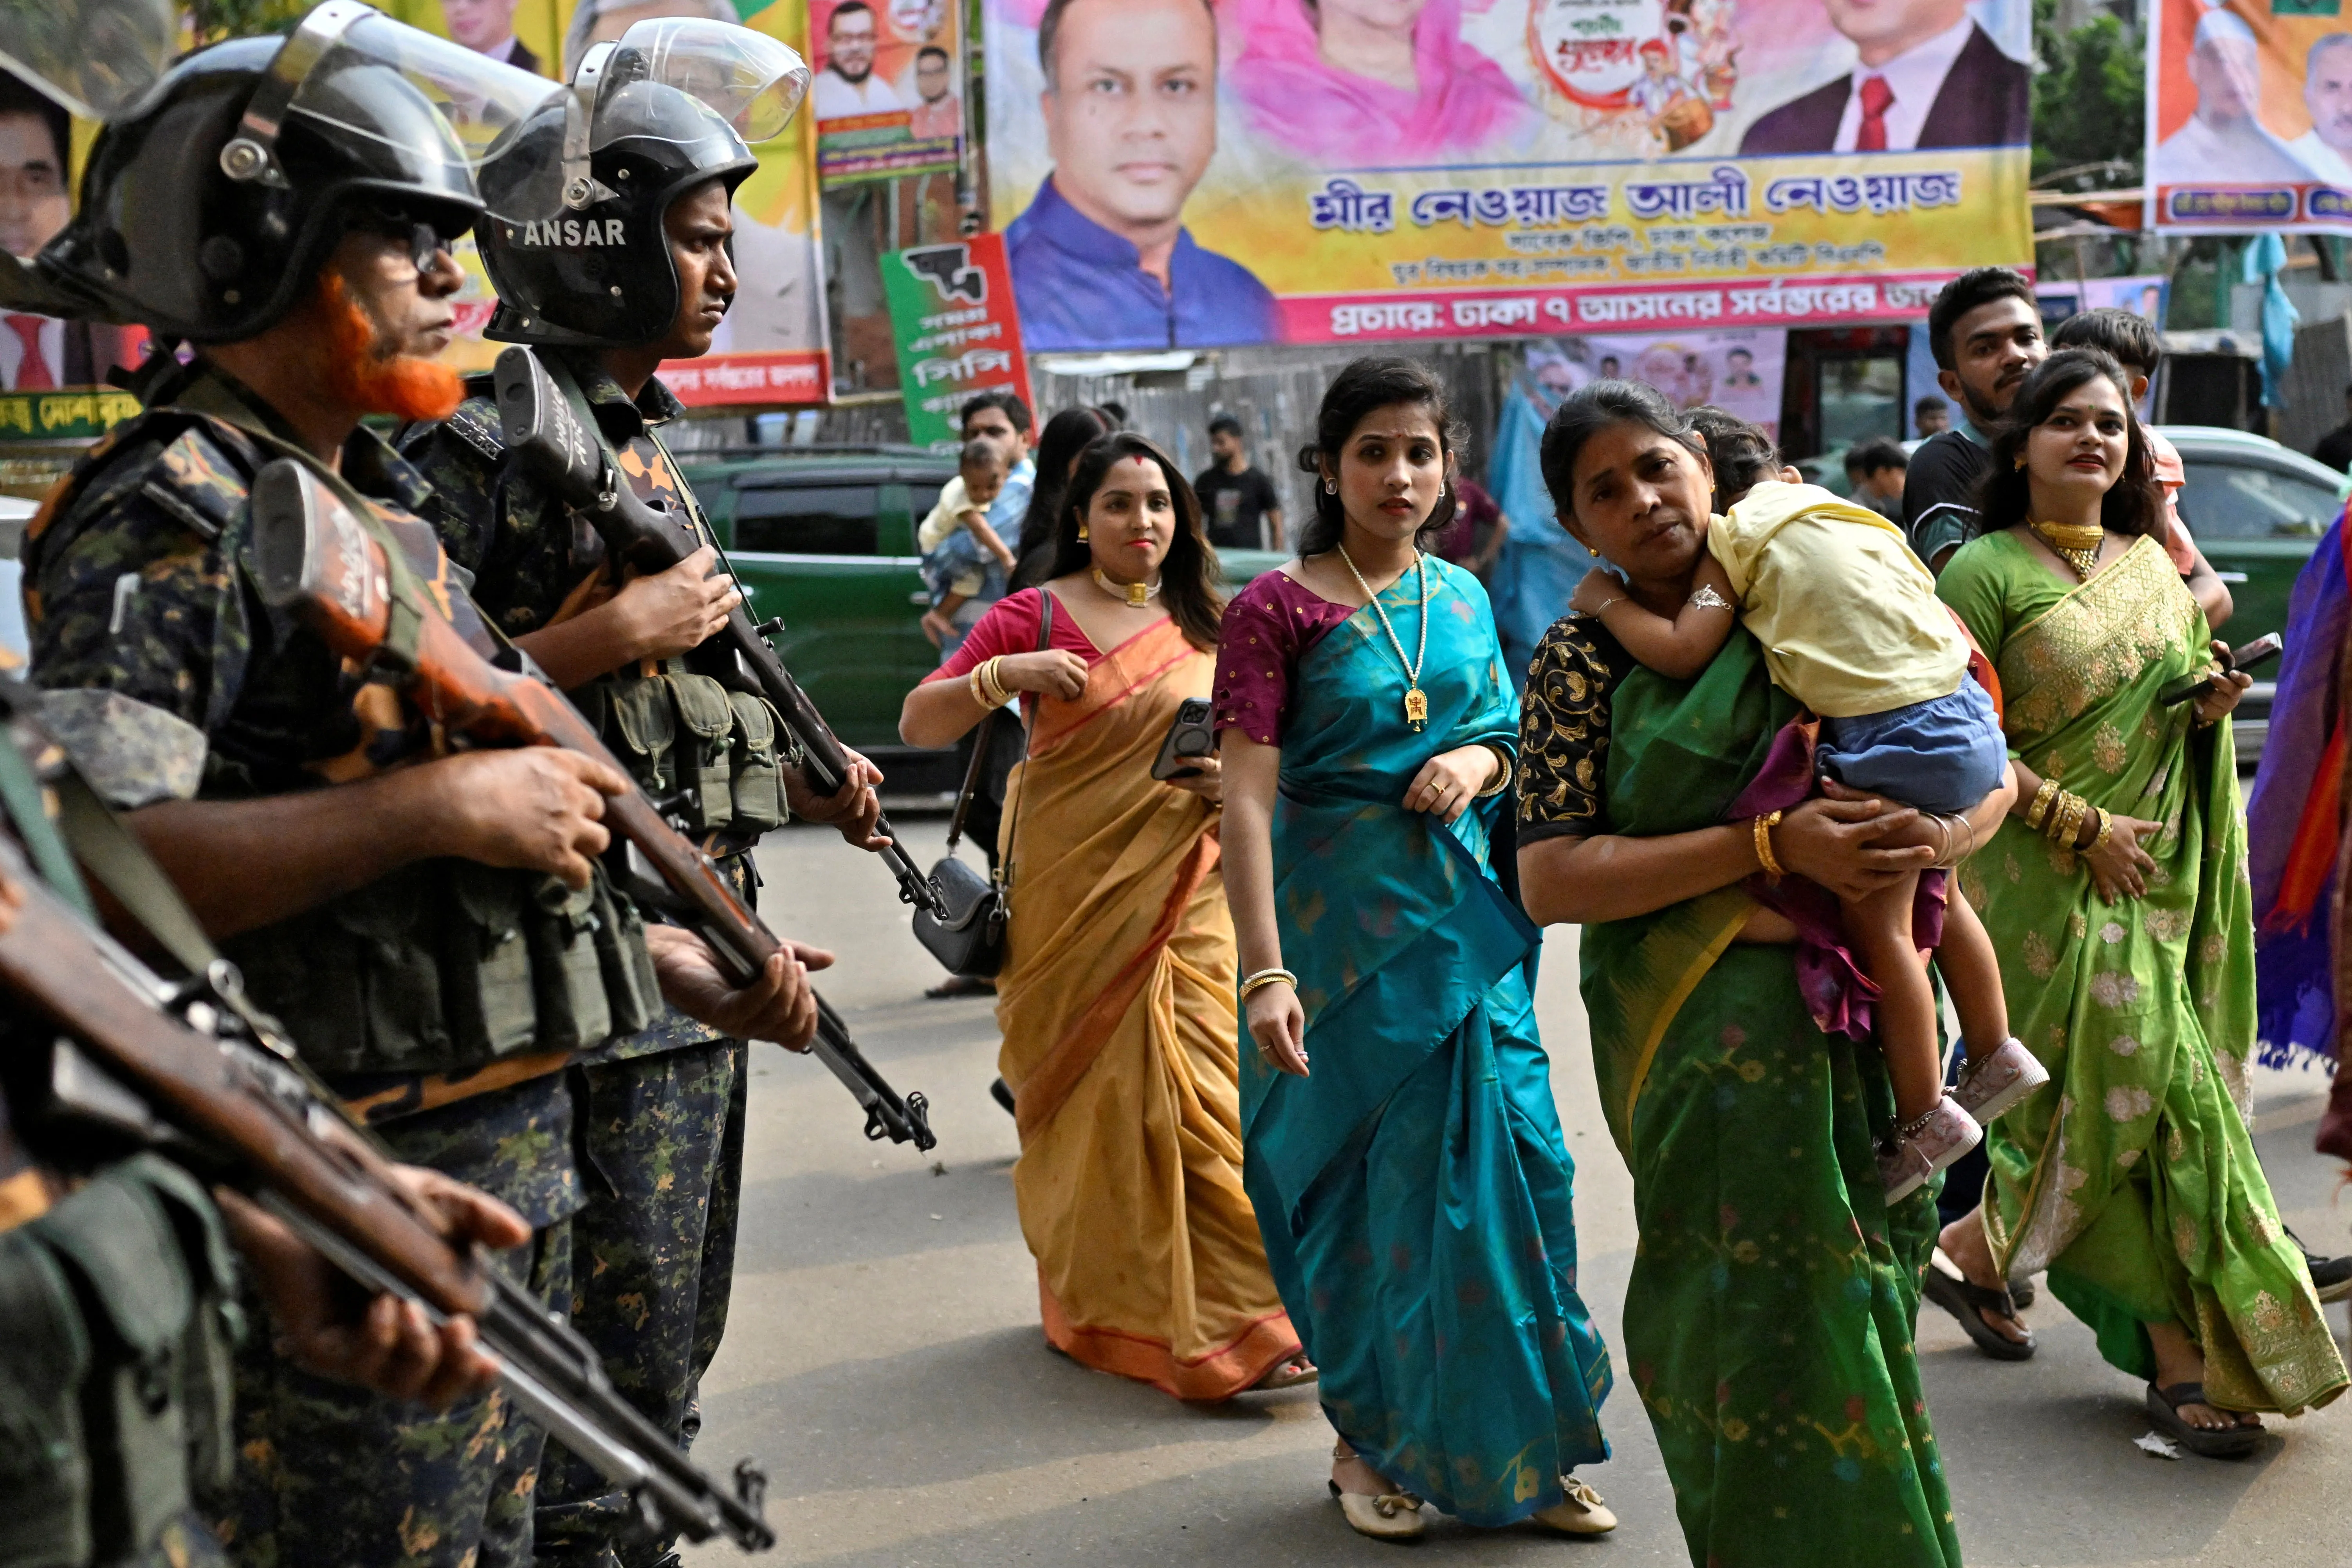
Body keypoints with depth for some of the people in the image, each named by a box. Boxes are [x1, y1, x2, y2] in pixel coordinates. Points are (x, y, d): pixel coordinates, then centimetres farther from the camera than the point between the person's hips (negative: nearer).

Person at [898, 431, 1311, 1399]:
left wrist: (1239, 781, -2)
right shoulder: (1036, 617, 1)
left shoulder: (1205, 629, 12)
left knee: (1195, 1093, -3)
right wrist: (1002, 675, -20)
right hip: (1071, 890, -2)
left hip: (1182, 895, 3)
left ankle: (1232, 1322, 5)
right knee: (1090, 1091, 2)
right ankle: (1094, 1308, 17)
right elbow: (918, 724, -3)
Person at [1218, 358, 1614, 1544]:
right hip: (1347, 922, -5)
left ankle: (1516, 1453, 21)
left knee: (1505, 1167, 6)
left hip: (1470, 917, 5)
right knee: (1369, 1180, 5)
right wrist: (1265, 969, -23)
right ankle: (1368, 1445, 24)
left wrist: (1478, 763, -6)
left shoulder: (1462, 597, 8)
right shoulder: (1278, 608, -9)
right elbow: (1247, 797, -15)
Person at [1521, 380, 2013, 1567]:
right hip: (1710, 1032, -3)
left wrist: (1935, 835, -12)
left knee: (1861, 1287, 9)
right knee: (1769, 1303, -5)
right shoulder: (1585, 655, -2)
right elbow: (1550, 883, -12)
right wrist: (1772, 846, -18)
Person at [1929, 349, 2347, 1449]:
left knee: (2119, 1100, 4)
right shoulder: (1986, 572, -6)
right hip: (2051, 877, -6)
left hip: (2162, 875, 6)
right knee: (2149, 1090, -9)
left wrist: (2211, 708, 1)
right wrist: (2081, 827, -17)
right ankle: (2186, 1354, 0)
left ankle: (1978, 1252, 23)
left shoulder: (2154, 564, 14)